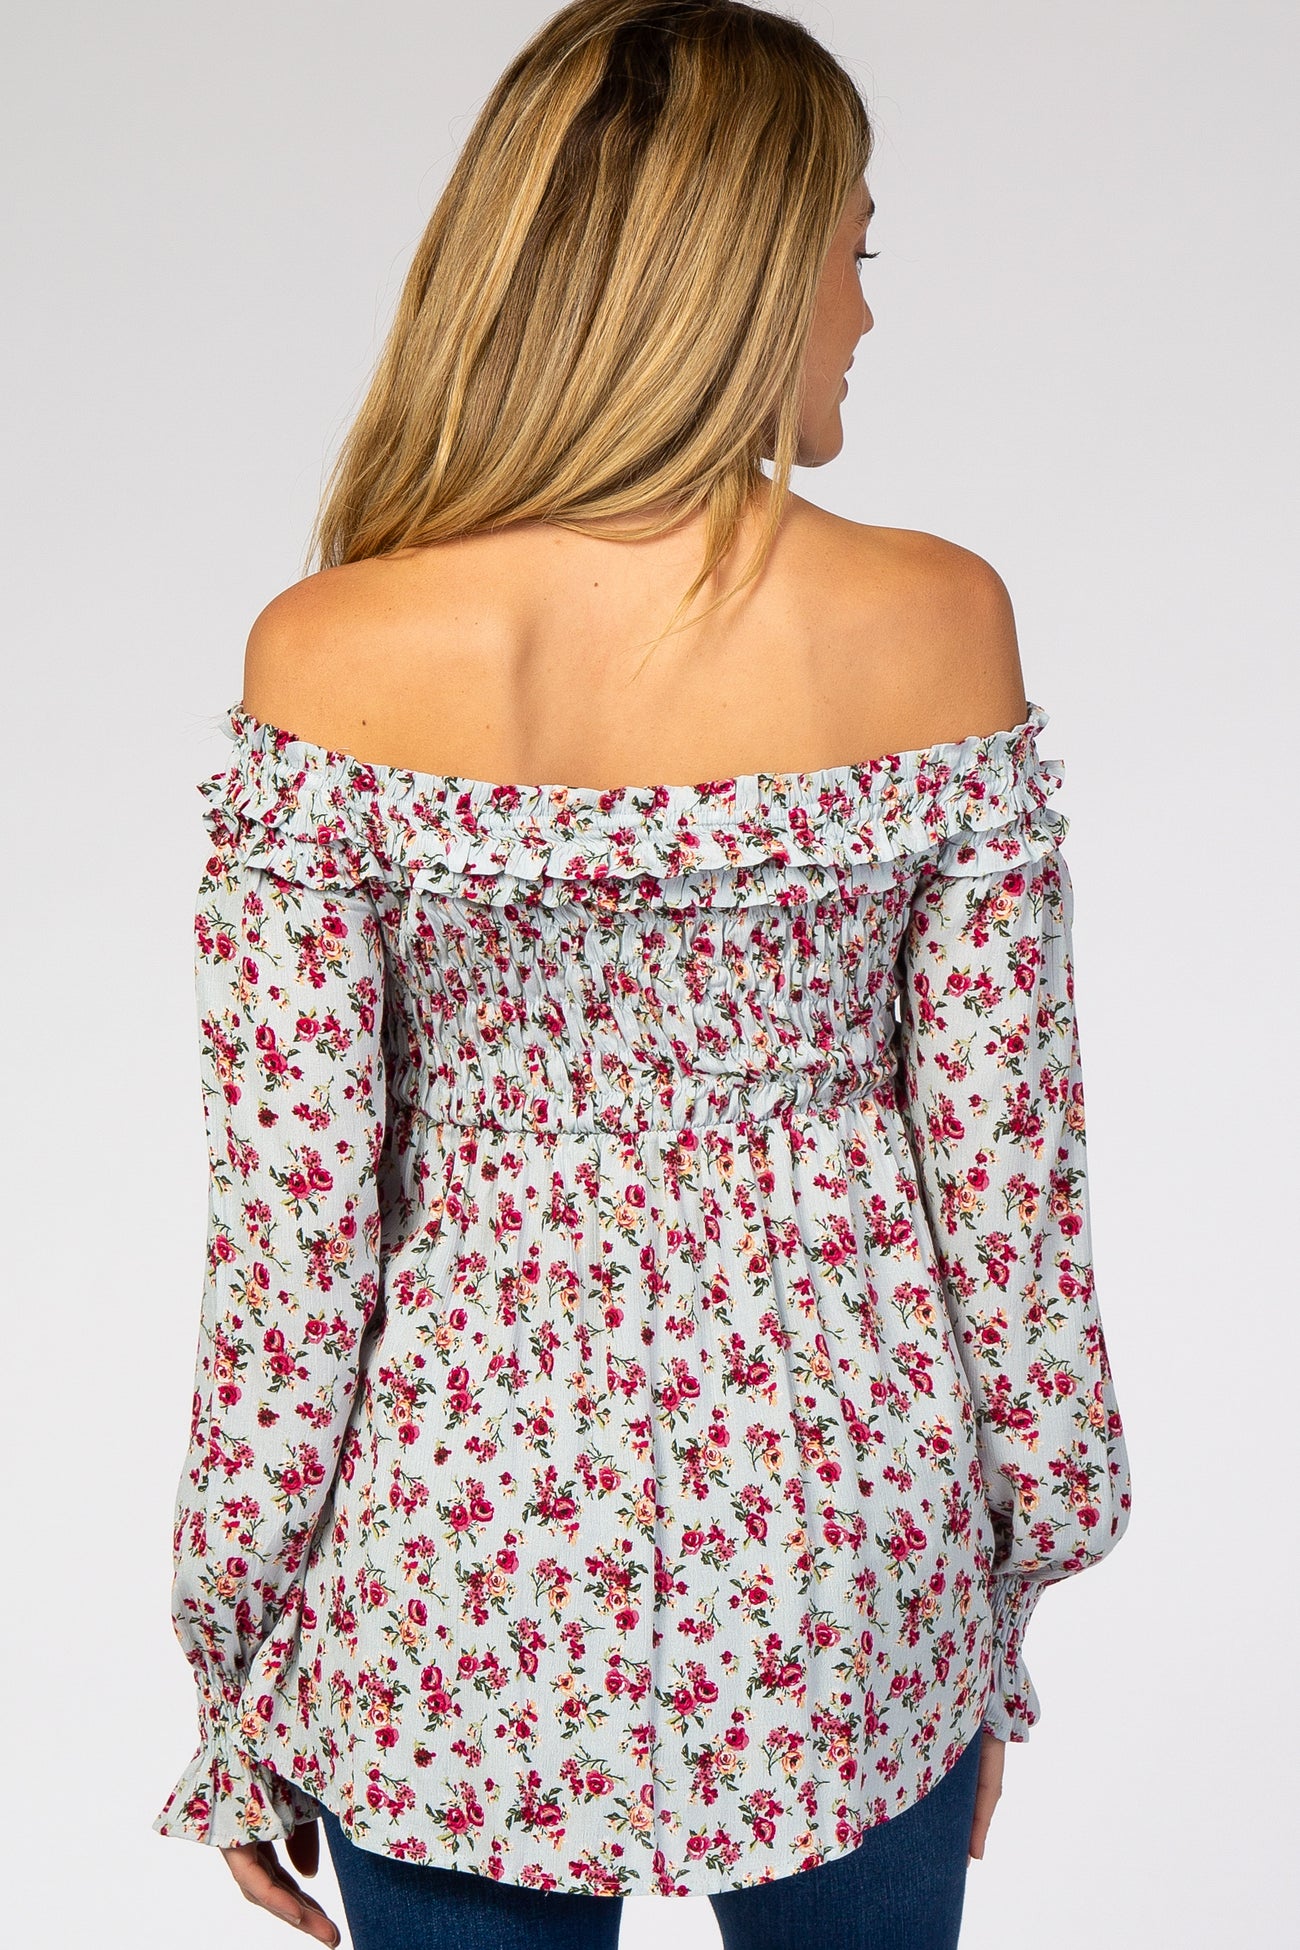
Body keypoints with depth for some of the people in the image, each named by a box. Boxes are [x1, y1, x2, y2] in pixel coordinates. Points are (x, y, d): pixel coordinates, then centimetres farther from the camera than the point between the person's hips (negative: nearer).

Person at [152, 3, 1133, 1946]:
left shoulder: (330, 660, -14)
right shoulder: (930, 623, -12)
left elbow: (292, 1210, -11)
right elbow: (1005, 1160, -7)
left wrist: (242, 1680, 3)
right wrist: (1007, 1598, 8)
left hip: (461, 1580, 0)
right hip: (843, 1565, 1)